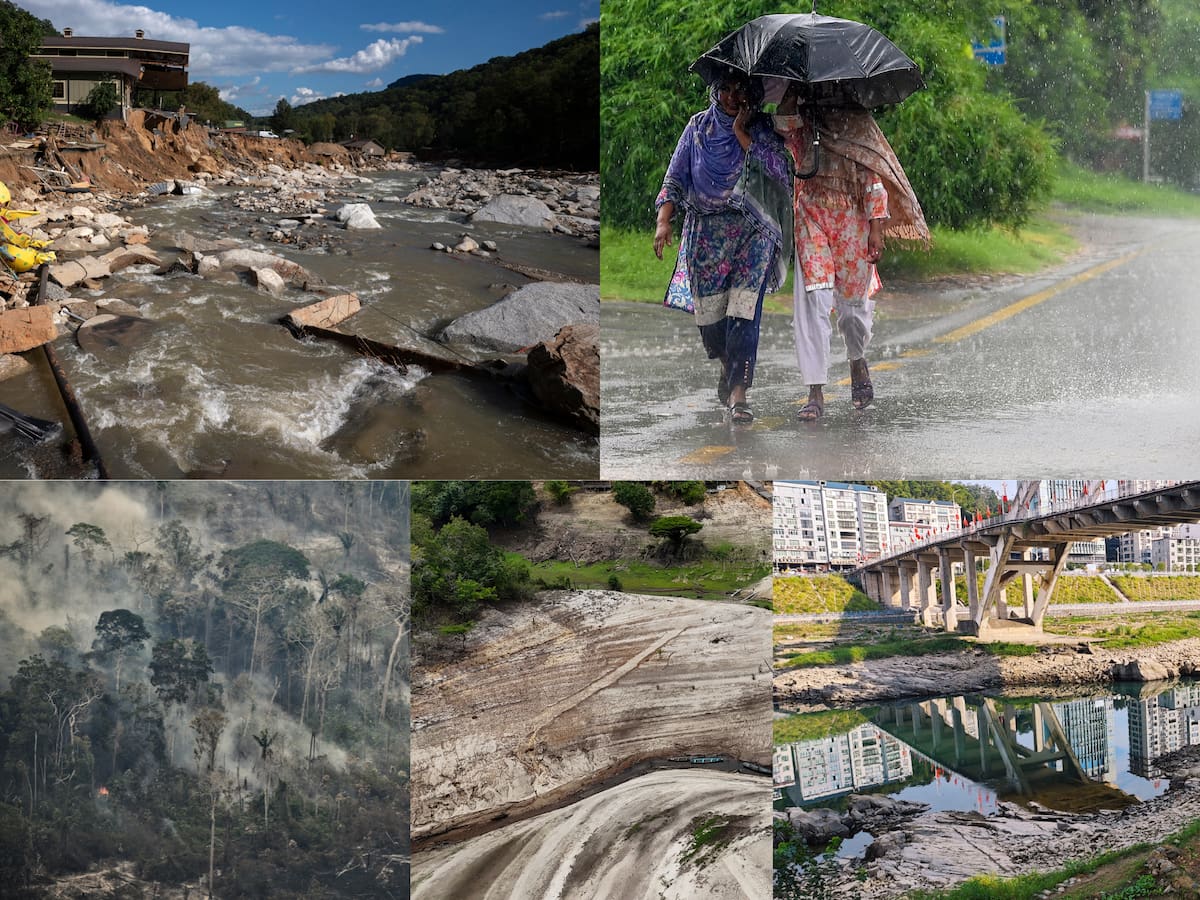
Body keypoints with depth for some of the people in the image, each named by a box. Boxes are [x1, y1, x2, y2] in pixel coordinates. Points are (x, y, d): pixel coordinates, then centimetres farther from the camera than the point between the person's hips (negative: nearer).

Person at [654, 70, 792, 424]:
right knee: (708, 306, 1)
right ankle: (728, 365, 31)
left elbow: (779, 169, -10)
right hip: (705, 231, 2)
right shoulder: (698, 126, 11)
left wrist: (741, 133, -8)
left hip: (753, 230, -2)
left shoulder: (762, 129, 7)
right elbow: (675, 179, 9)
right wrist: (664, 221, -4)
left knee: (745, 308, -15)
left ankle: (738, 391, -17)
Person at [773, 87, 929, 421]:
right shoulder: (800, 122, 7)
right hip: (811, 217, 0)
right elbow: (783, 125, -18)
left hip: (853, 220, 0)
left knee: (854, 301, 8)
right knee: (812, 302, -11)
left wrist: (877, 227, -4)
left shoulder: (857, 120, 5)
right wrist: (790, 95, -22)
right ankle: (816, 393, -10)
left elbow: (874, 174, 2)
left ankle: (858, 362, 40)